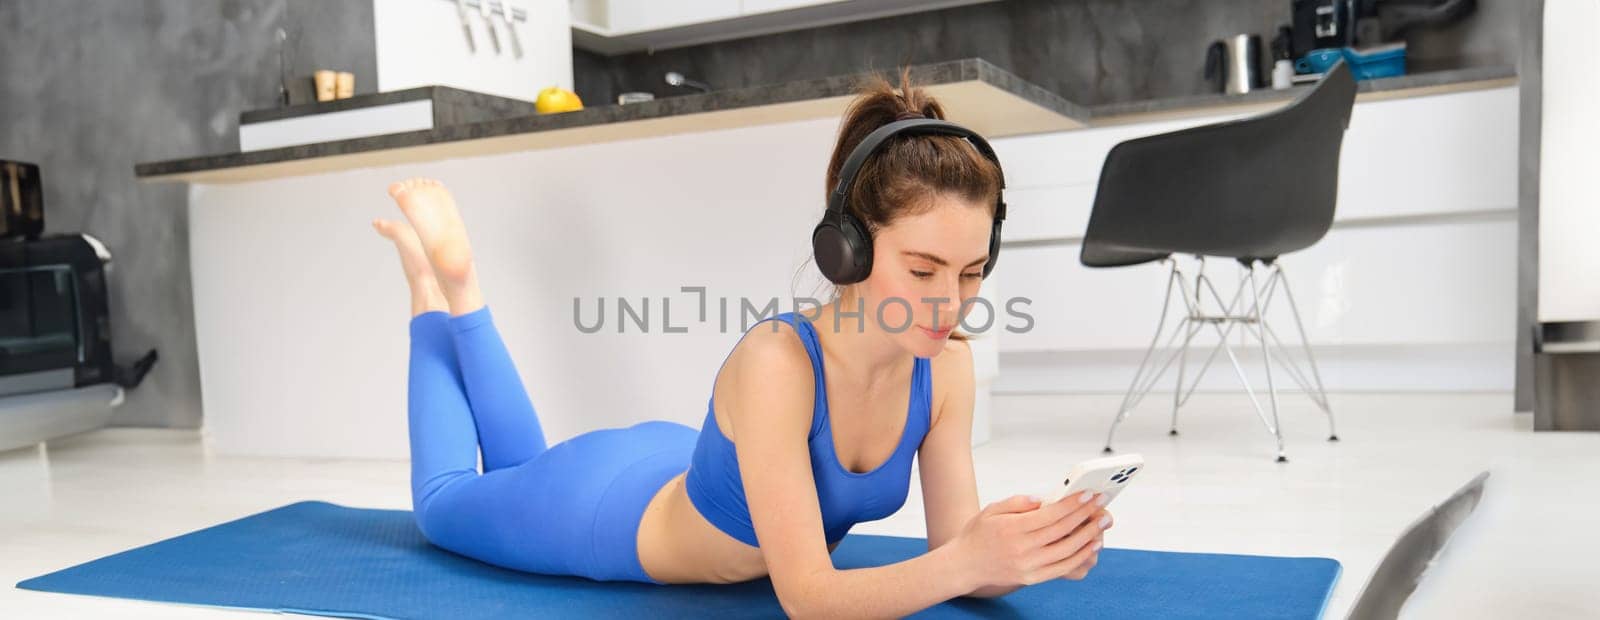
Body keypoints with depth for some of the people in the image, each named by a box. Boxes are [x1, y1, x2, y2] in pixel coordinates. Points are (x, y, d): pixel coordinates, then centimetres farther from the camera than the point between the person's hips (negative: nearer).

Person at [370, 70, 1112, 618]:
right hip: (608, 508, -5)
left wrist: (1016, 556, -39)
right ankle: (437, 279, 36)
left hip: (684, 474, 6)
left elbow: (953, 551, -18)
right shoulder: (775, 363, -42)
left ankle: (461, 297, 43)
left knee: (520, 474, 35)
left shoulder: (946, 365, -23)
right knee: (443, 501, 27)